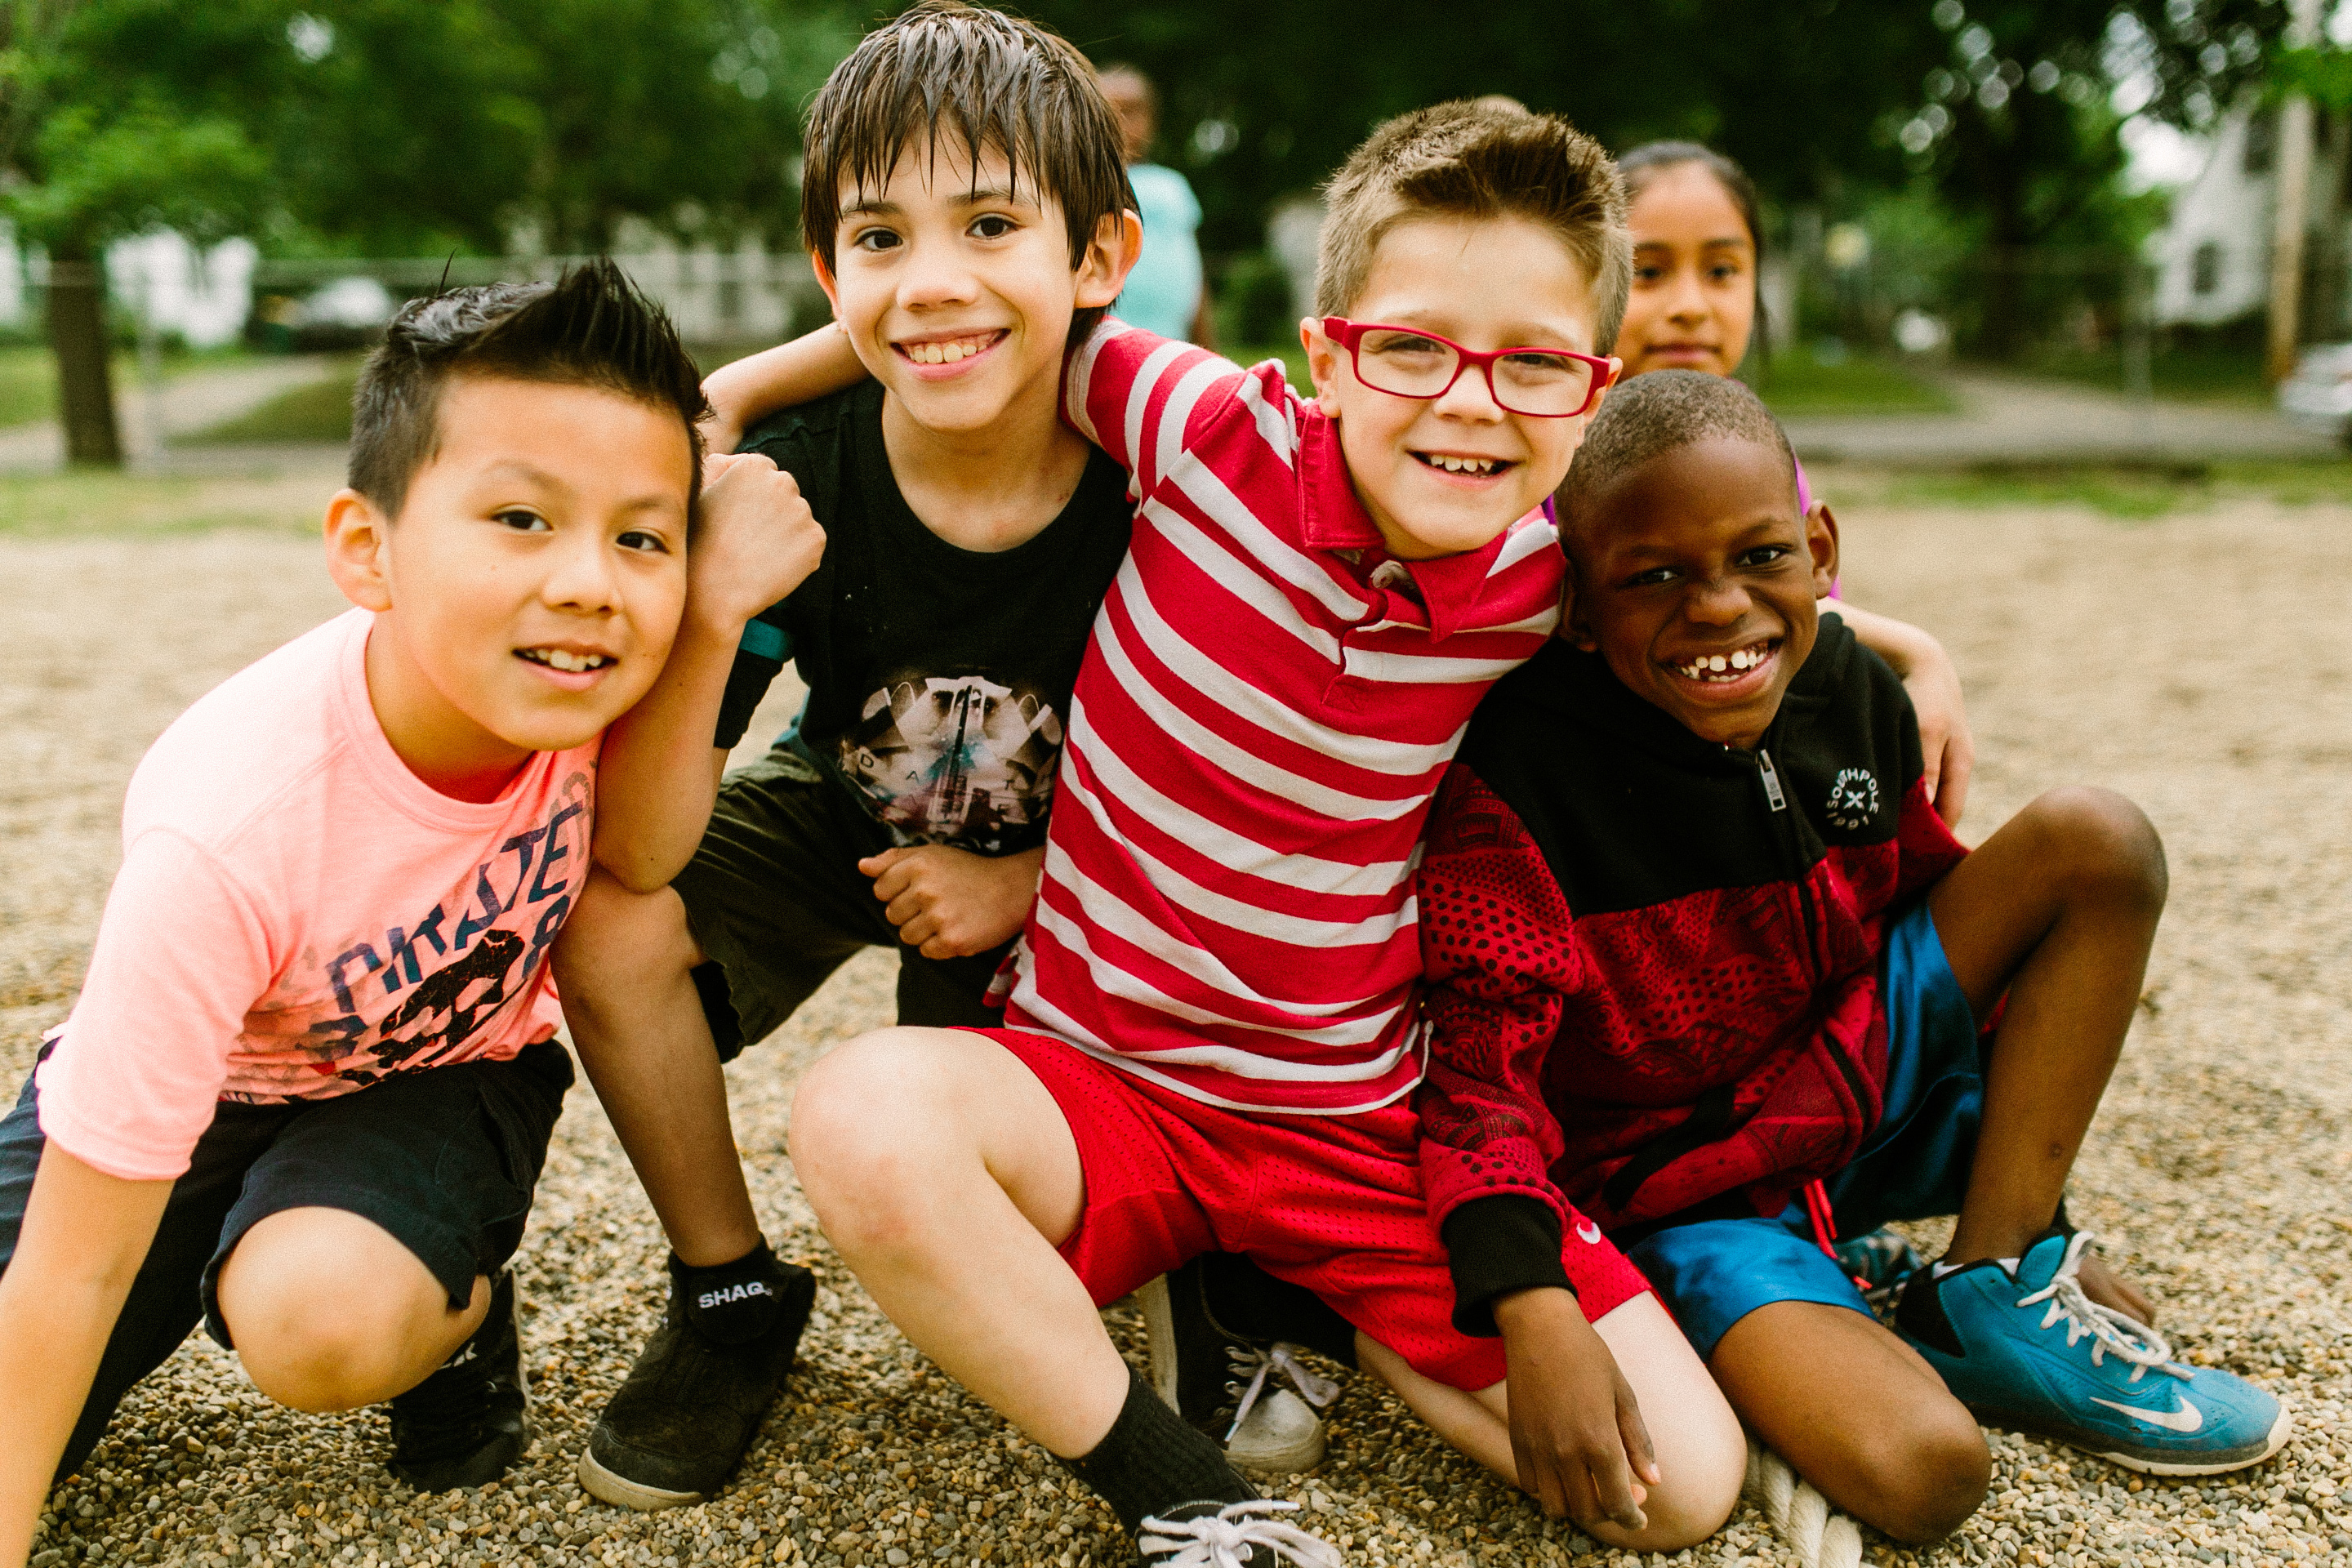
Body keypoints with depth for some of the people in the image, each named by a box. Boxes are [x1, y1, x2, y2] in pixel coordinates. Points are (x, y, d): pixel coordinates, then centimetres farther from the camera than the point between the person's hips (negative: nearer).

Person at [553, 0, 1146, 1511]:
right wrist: (711, 602, -47)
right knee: (606, 928, -23)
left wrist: (1025, 881, -22)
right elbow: (639, 852, -32)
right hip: (840, 815, 2)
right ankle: (733, 1293, 2)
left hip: (1059, 867, -1)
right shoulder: (791, 481, -28)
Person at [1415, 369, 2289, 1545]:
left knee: (2097, 844, -7)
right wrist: (1532, 1313, -39)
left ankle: (1993, 1294, -3)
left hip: (1861, 1087, 7)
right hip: (1689, 1199, -7)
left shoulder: (1849, 692, -5)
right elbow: (1482, 1057, -27)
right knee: (1921, 1473, -32)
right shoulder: (1518, 778, -24)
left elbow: (1930, 894, 12)